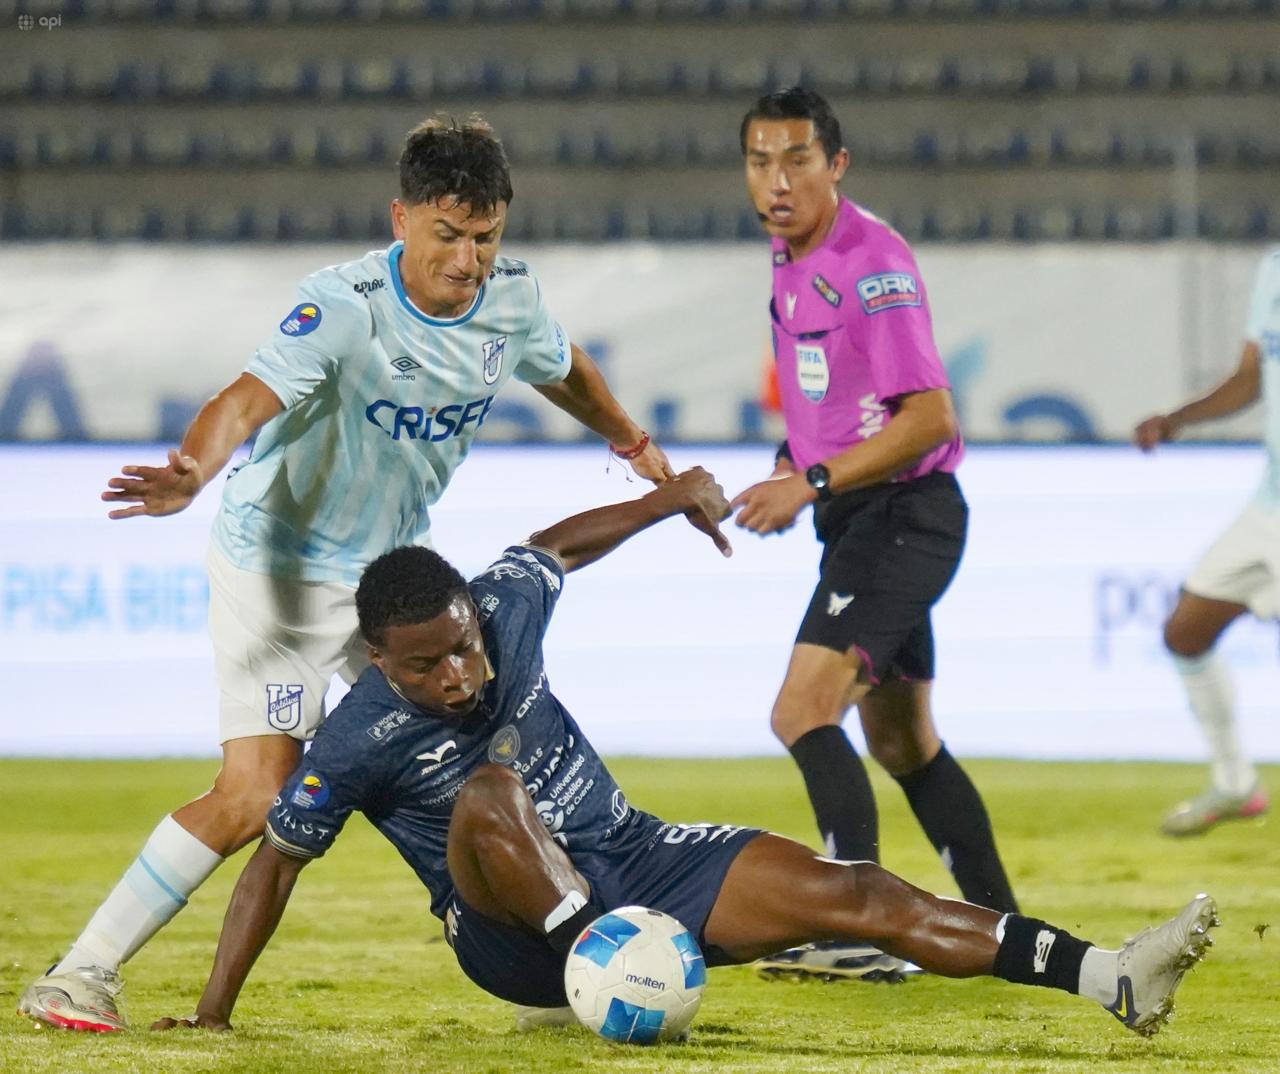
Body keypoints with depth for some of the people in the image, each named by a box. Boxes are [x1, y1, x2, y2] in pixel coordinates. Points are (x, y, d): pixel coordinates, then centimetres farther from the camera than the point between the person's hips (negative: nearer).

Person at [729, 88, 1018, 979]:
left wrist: (813, 482, -23)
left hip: (904, 514, -10)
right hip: (861, 525, 10)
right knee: (901, 740, 16)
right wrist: (793, 466, 9)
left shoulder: (871, 261, -18)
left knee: (804, 711, -20)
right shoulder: (792, 260, 11)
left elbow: (929, 418, -22)